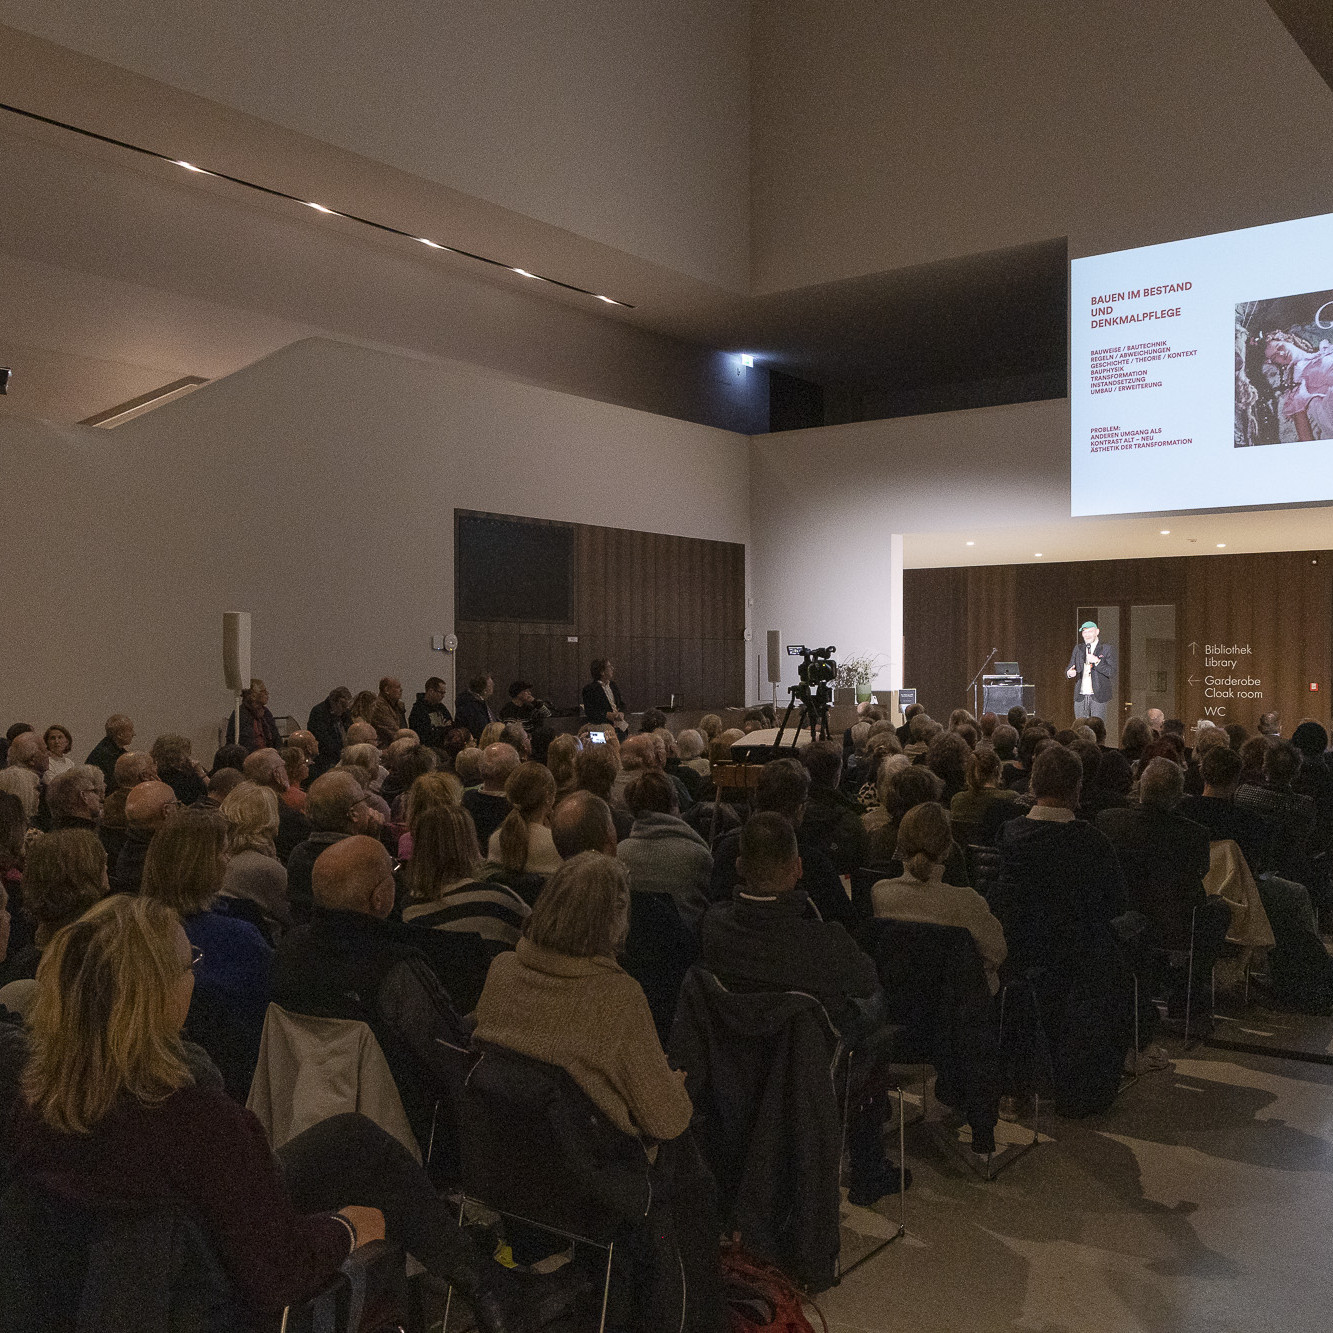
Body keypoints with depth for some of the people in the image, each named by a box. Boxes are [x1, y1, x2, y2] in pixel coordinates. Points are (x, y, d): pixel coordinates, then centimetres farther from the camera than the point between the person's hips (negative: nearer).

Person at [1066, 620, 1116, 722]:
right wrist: (1069, 673, -8)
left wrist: (1097, 661, -18)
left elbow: (1112, 672, -5)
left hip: (1098, 696, -4)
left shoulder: (1107, 649, 2)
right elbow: (1069, 669, 16)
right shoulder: (1078, 649, 15)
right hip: (1080, 696, 4)